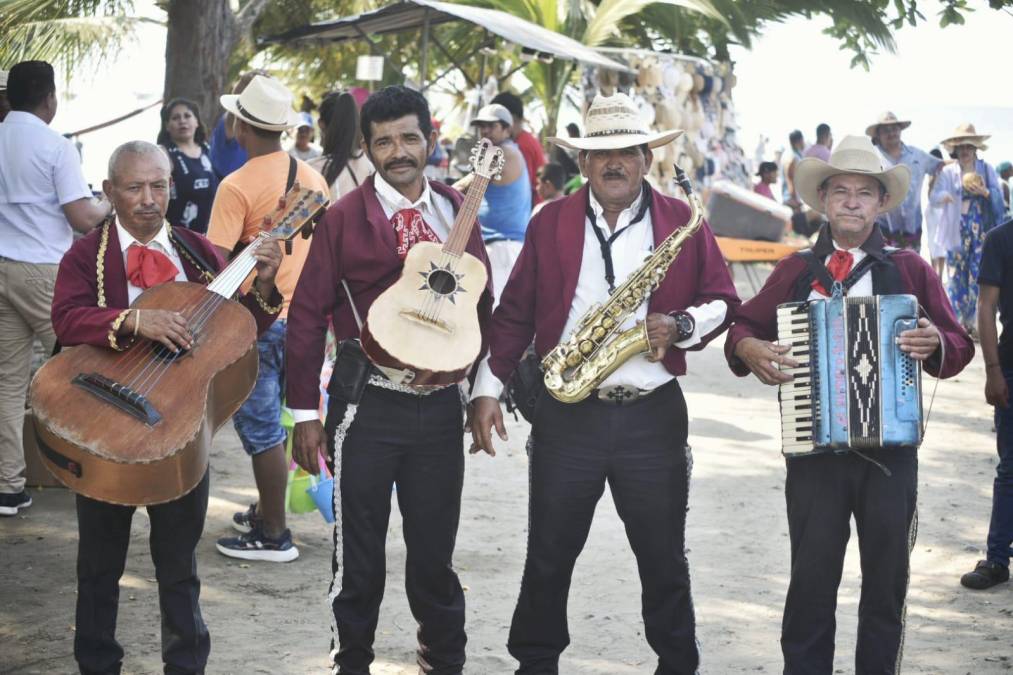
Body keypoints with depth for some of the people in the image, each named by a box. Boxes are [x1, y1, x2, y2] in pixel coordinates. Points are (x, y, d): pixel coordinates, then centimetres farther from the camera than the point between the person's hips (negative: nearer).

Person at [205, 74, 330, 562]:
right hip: (303, 316, 7)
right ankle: (268, 510, 31)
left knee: (260, 427, 0)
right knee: (272, 420, 20)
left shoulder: (238, 186, -16)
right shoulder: (312, 178, 6)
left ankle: (273, 535, 6)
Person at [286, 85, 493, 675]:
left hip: (442, 405, 3)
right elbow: (308, 315, -5)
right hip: (368, 404, -3)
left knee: (435, 547, 13)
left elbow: (482, 303, 11)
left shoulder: (456, 211, 6)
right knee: (359, 553, 7)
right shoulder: (345, 217, -5)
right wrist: (306, 412, -7)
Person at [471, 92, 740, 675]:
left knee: (665, 559, 9)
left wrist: (682, 326, -13)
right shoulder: (550, 223, 5)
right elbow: (515, 312, 6)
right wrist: (488, 388, 1)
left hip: (653, 415, 0)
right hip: (565, 415, 1)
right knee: (548, 555, 9)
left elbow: (723, 301, 6)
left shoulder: (684, 223, 3)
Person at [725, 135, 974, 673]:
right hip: (813, 447, 0)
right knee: (811, 582, 2)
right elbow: (744, 325, 14)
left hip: (891, 448, 0)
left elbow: (960, 347, 4)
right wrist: (749, 348, -9)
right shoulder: (795, 270, 8)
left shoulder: (909, 269, 6)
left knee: (887, 582, 8)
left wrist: (936, 344, -18)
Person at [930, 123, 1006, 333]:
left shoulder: (986, 169, 7)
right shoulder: (948, 171, 3)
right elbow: (934, 197, -6)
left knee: (978, 274, -1)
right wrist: (944, 196, -29)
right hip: (957, 232, -1)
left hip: (982, 230, 1)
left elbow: (999, 196, 5)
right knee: (957, 274, 0)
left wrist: (985, 192, -16)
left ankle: (969, 320, 8)